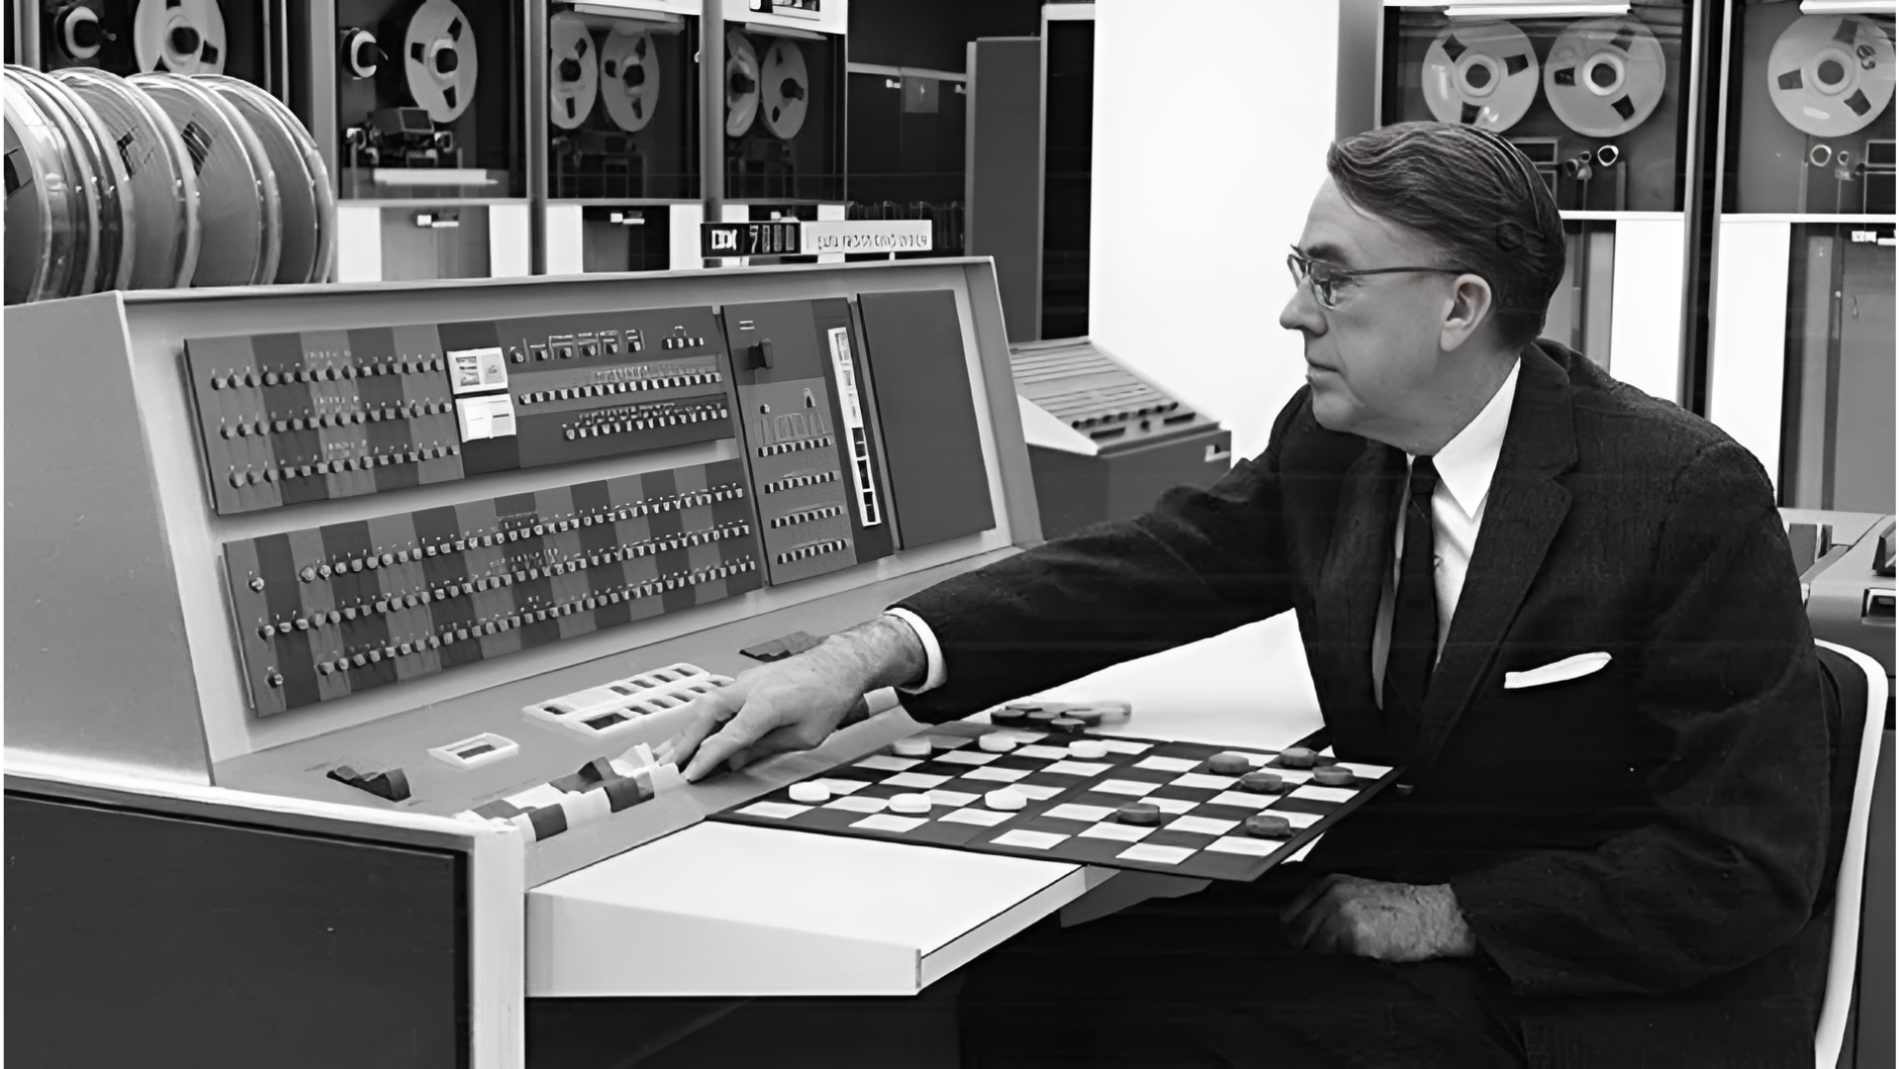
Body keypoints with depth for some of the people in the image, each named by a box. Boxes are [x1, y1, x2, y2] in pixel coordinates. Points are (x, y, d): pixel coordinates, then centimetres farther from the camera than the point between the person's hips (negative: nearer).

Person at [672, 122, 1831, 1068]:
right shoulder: (1331, 440, 0)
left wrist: (1450, 916, -20)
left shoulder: (1694, 497, -18)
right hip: (1386, 907, 6)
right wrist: (875, 655, -21)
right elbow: (1146, 566, -8)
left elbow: (1747, 868, -17)